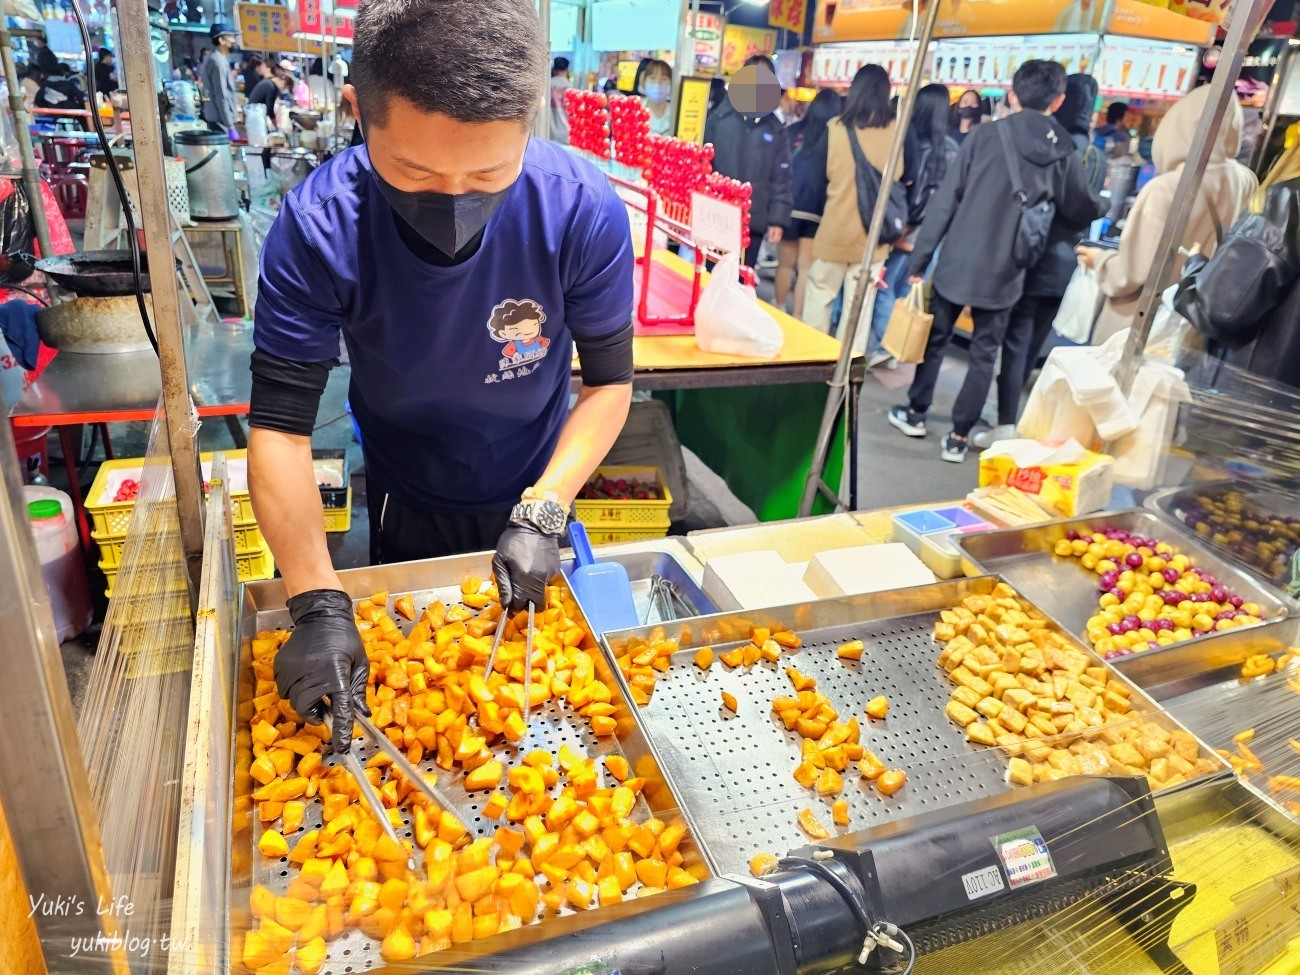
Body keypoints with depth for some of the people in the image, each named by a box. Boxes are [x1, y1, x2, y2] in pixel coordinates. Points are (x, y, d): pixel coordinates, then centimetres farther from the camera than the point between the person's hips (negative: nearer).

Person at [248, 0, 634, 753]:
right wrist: (318, 604, -35)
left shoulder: (585, 211, -28)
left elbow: (610, 381, -18)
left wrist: (543, 513, -28)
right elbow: (280, 424, -27)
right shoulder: (318, 227, -29)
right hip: (405, 506, 0)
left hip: (533, 494, 0)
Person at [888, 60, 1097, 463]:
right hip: (1003, 274, 1)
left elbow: (945, 201, -9)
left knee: (935, 338, 17)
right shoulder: (1063, 154, -2)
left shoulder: (986, 135, -6)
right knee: (984, 355, 11)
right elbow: (1082, 212, 8)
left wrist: (919, 260, -4)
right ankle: (958, 437, 12)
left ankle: (916, 413, 30)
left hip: (957, 263, -1)